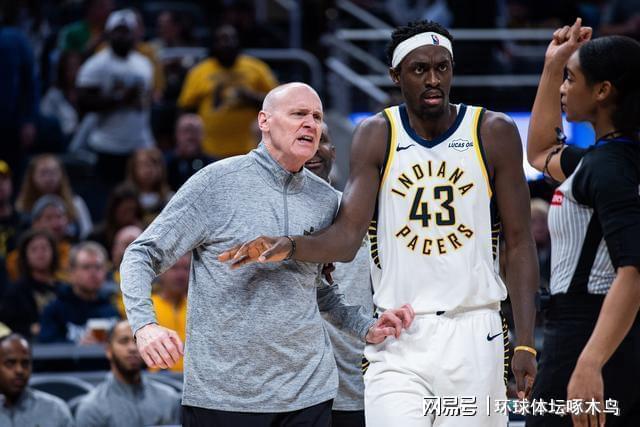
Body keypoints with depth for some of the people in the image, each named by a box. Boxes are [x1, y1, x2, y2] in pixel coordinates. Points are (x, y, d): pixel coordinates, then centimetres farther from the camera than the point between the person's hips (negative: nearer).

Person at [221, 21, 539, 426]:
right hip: (399, 337, 0)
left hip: (473, 333, 0)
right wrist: (290, 245, -28)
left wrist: (526, 341, -5)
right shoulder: (377, 136, 1)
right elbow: (347, 237, -7)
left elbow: (519, 243, 2)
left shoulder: (494, 133, 0)